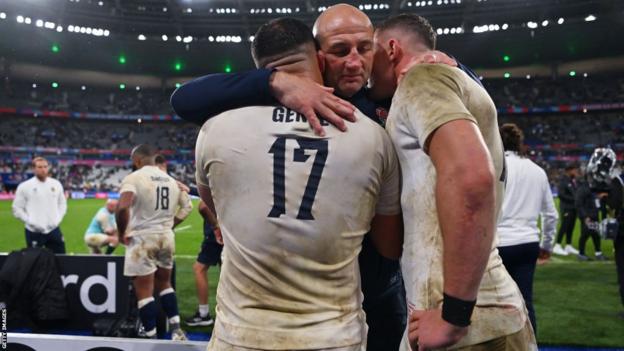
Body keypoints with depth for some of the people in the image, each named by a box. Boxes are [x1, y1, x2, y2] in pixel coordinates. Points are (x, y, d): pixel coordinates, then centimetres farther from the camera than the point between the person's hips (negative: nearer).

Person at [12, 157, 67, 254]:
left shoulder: (56, 184, 6)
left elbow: (62, 204, 15)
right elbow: (17, 209, -3)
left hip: (54, 230, 4)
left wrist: (58, 219, 1)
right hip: (34, 232, -3)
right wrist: (30, 221, -13)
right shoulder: (24, 186, -5)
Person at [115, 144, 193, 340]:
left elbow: (123, 208, -26)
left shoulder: (134, 178, -11)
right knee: (164, 284, 22)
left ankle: (151, 337, 8)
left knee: (144, 291, 3)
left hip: (142, 239, -6)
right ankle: (176, 329, 16)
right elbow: (187, 207, 17)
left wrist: (122, 232, -12)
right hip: (166, 237, 6)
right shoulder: (170, 180, 10)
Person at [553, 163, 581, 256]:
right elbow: (561, 194, -16)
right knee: (564, 226, -7)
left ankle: (568, 246, 19)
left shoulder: (574, 180, 11)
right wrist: (573, 199, -15)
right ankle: (557, 246, -1)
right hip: (566, 207, -8)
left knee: (571, 226, 11)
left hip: (573, 207, 8)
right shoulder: (563, 180, -12)